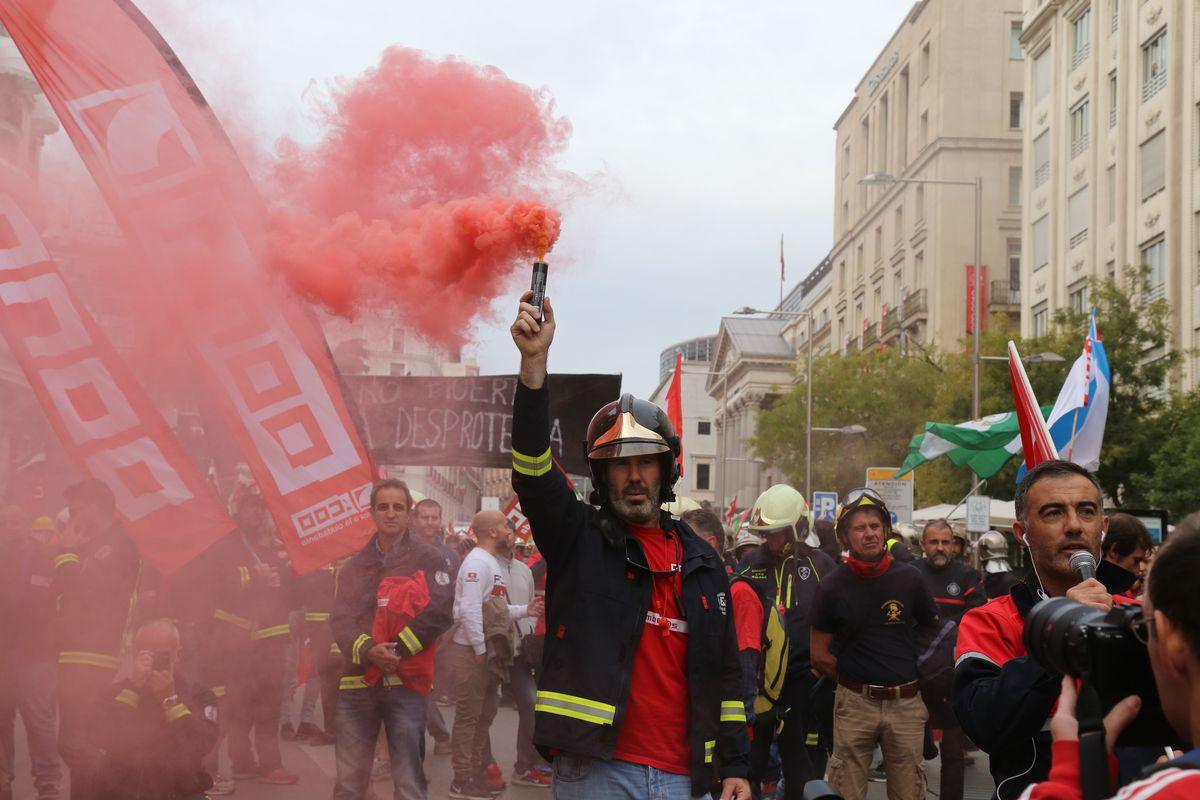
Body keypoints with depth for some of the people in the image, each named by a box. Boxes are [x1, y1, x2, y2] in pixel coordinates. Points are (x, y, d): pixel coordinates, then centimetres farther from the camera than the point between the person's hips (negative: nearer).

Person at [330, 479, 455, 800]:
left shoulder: (430, 559, 4)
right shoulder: (354, 566, 16)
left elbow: (439, 612, -8)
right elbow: (340, 619, 4)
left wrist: (396, 651, -15)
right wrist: (367, 651, -17)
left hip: (405, 681, -3)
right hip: (357, 680, 4)